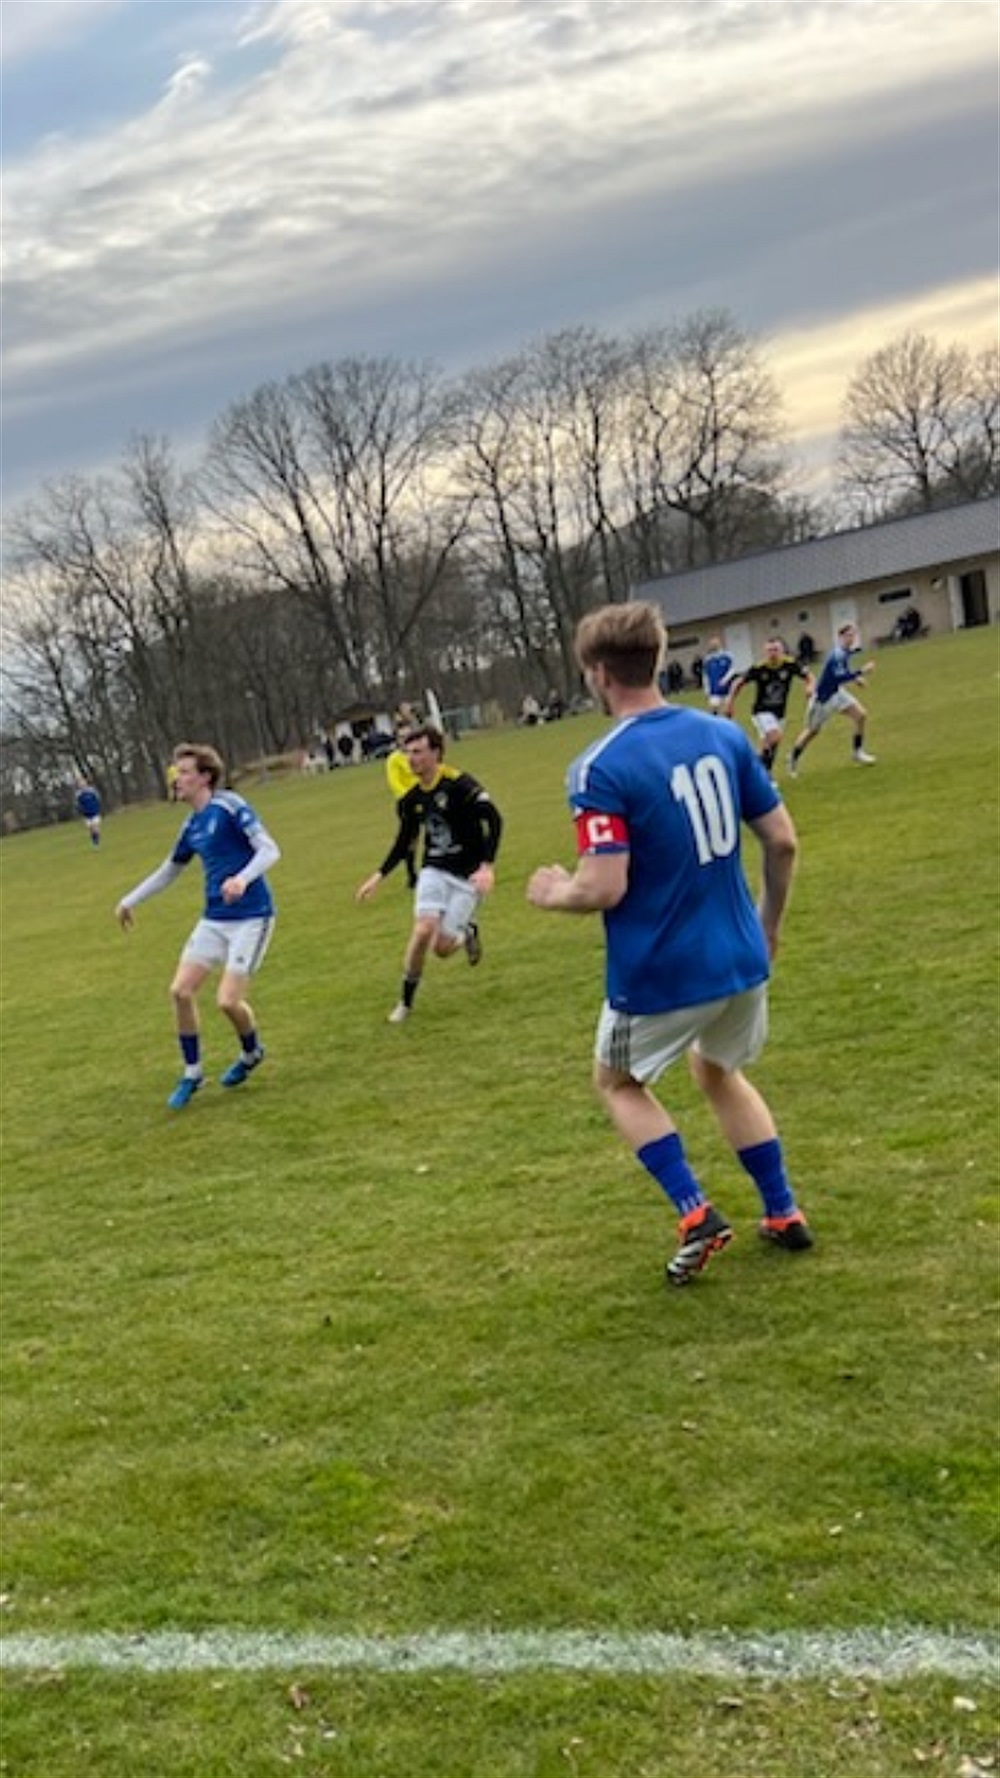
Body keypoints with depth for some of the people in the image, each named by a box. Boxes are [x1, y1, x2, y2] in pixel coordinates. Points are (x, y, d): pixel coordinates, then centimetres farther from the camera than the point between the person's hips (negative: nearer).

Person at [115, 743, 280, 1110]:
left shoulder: (229, 806, -12)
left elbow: (269, 850, -18)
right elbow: (169, 870, 25)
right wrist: (129, 901, 27)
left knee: (228, 1000, -11)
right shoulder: (192, 826, 10)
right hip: (214, 918, 7)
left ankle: (251, 1053, 22)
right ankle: (192, 1073, 16)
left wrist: (242, 878, -35)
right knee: (181, 990, 0)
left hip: (250, 917, -7)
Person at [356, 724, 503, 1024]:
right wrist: (379, 875, 9)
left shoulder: (460, 785, -18)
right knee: (423, 931, -15)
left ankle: (468, 932, 30)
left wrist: (486, 866, -32)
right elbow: (404, 841, 15)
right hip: (434, 871, 4)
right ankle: (406, 1002, 3)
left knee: (442, 947, -7)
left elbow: (494, 820, -22)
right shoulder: (411, 799, 1)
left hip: (467, 875, -4)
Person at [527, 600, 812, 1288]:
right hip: (741, 959, 6)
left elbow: (604, 888, -24)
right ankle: (785, 1214, 31)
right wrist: (769, 924, 19)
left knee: (619, 1081, 22)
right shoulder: (724, 735, -1)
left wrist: (551, 893, -2)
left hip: (660, 974, -5)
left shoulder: (600, 769, -19)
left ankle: (696, 1215, 11)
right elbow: (783, 841, 3)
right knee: (719, 1071, 31)